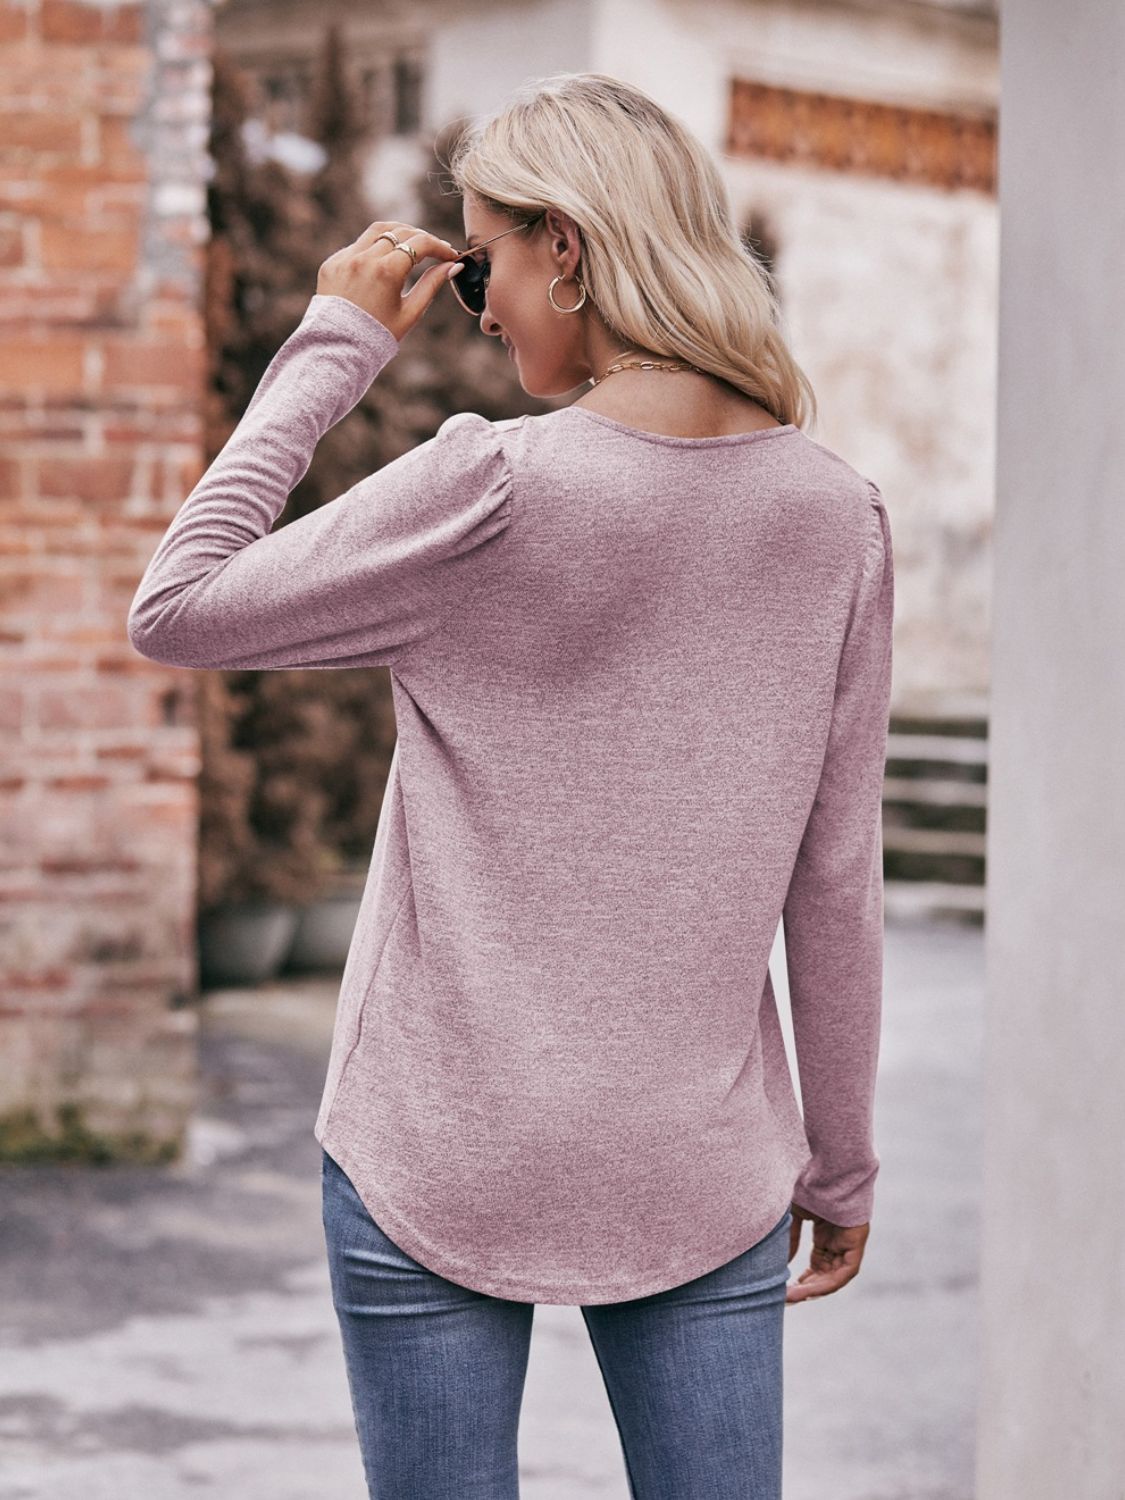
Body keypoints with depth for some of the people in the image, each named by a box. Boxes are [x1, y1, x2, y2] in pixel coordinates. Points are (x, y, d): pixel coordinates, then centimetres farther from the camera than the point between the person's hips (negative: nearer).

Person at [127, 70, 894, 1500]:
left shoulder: (492, 489, -16)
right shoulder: (836, 513, -2)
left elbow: (175, 612, -6)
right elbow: (836, 882, 3)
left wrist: (334, 348, -2)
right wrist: (838, 1159, 13)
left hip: (444, 1159, -3)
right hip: (700, 1170, 4)